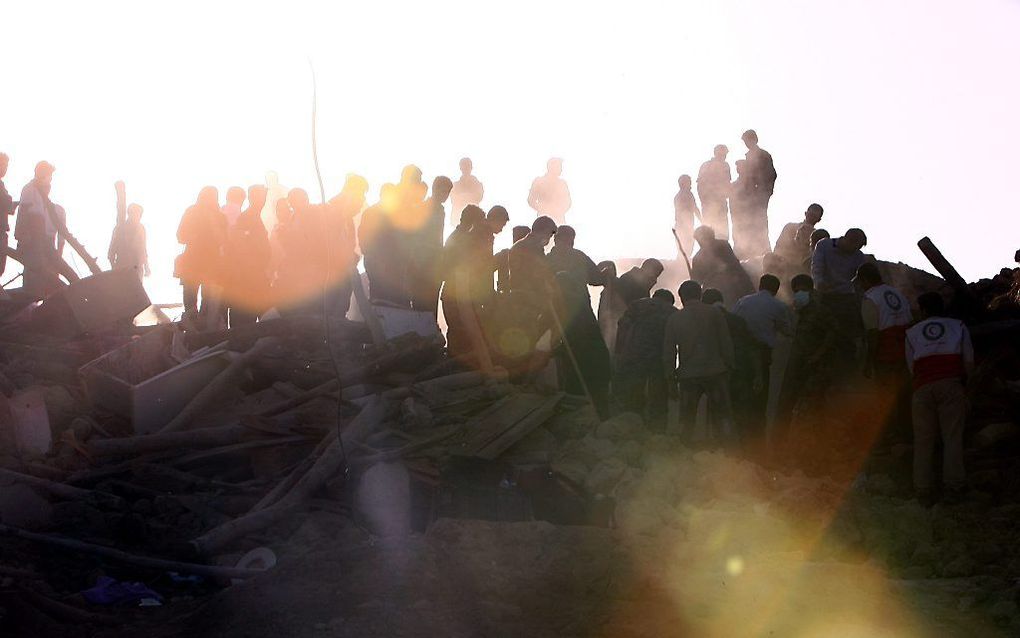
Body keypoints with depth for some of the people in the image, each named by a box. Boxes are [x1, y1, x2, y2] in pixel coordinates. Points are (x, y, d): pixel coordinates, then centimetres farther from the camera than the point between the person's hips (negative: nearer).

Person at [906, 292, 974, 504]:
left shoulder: (912, 333, 18)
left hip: (923, 389, 1)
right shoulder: (958, 327, 17)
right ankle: (953, 487, -6)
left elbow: (911, 367, 12)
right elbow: (969, 363, 12)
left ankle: (924, 491, 1)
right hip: (951, 385, -1)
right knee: (952, 437, 0)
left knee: (923, 441, 4)